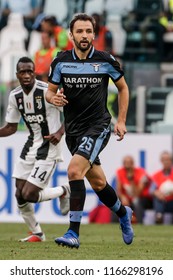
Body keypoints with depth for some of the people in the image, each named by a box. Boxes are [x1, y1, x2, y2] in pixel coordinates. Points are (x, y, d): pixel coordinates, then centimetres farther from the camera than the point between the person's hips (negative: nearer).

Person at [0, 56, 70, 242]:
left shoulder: (47, 91, -18)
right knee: (20, 196, 3)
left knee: (29, 194, -13)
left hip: (49, 146, -7)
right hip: (31, 145, 7)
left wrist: (60, 132, -22)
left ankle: (63, 192, 14)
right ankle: (37, 233, 23)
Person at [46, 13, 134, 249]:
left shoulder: (106, 61, -6)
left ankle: (73, 233, -24)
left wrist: (121, 120, 4)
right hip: (73, 130, 4)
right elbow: (50, 91, 8)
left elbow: (123, 88, 9)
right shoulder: (61, 62, -1)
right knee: (98, 183, 14)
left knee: (75, 170, -25)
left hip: (98, 126, -4)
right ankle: (123, 214, 45)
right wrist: (53, 98, -16)